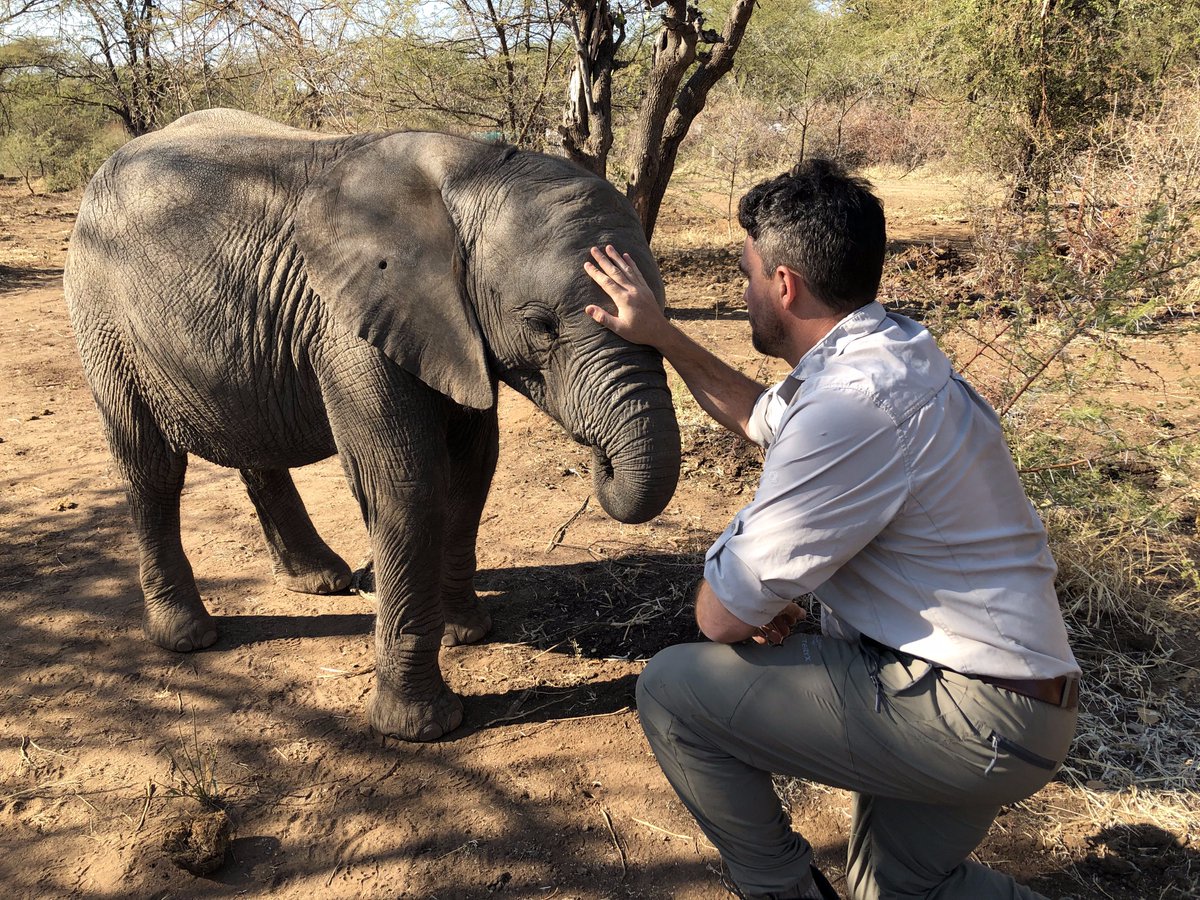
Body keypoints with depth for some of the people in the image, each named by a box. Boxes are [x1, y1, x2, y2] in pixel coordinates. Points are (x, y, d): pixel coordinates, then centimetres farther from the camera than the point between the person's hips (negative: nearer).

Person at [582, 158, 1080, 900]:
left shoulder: (854, 405, -27)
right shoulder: (884, 351, 4)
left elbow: (723, 615, -22)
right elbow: (762, 418, 24)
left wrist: (759, 611, 1)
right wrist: (661, 336, 21)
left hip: (970, 717, -10)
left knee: (672, 689, -7)